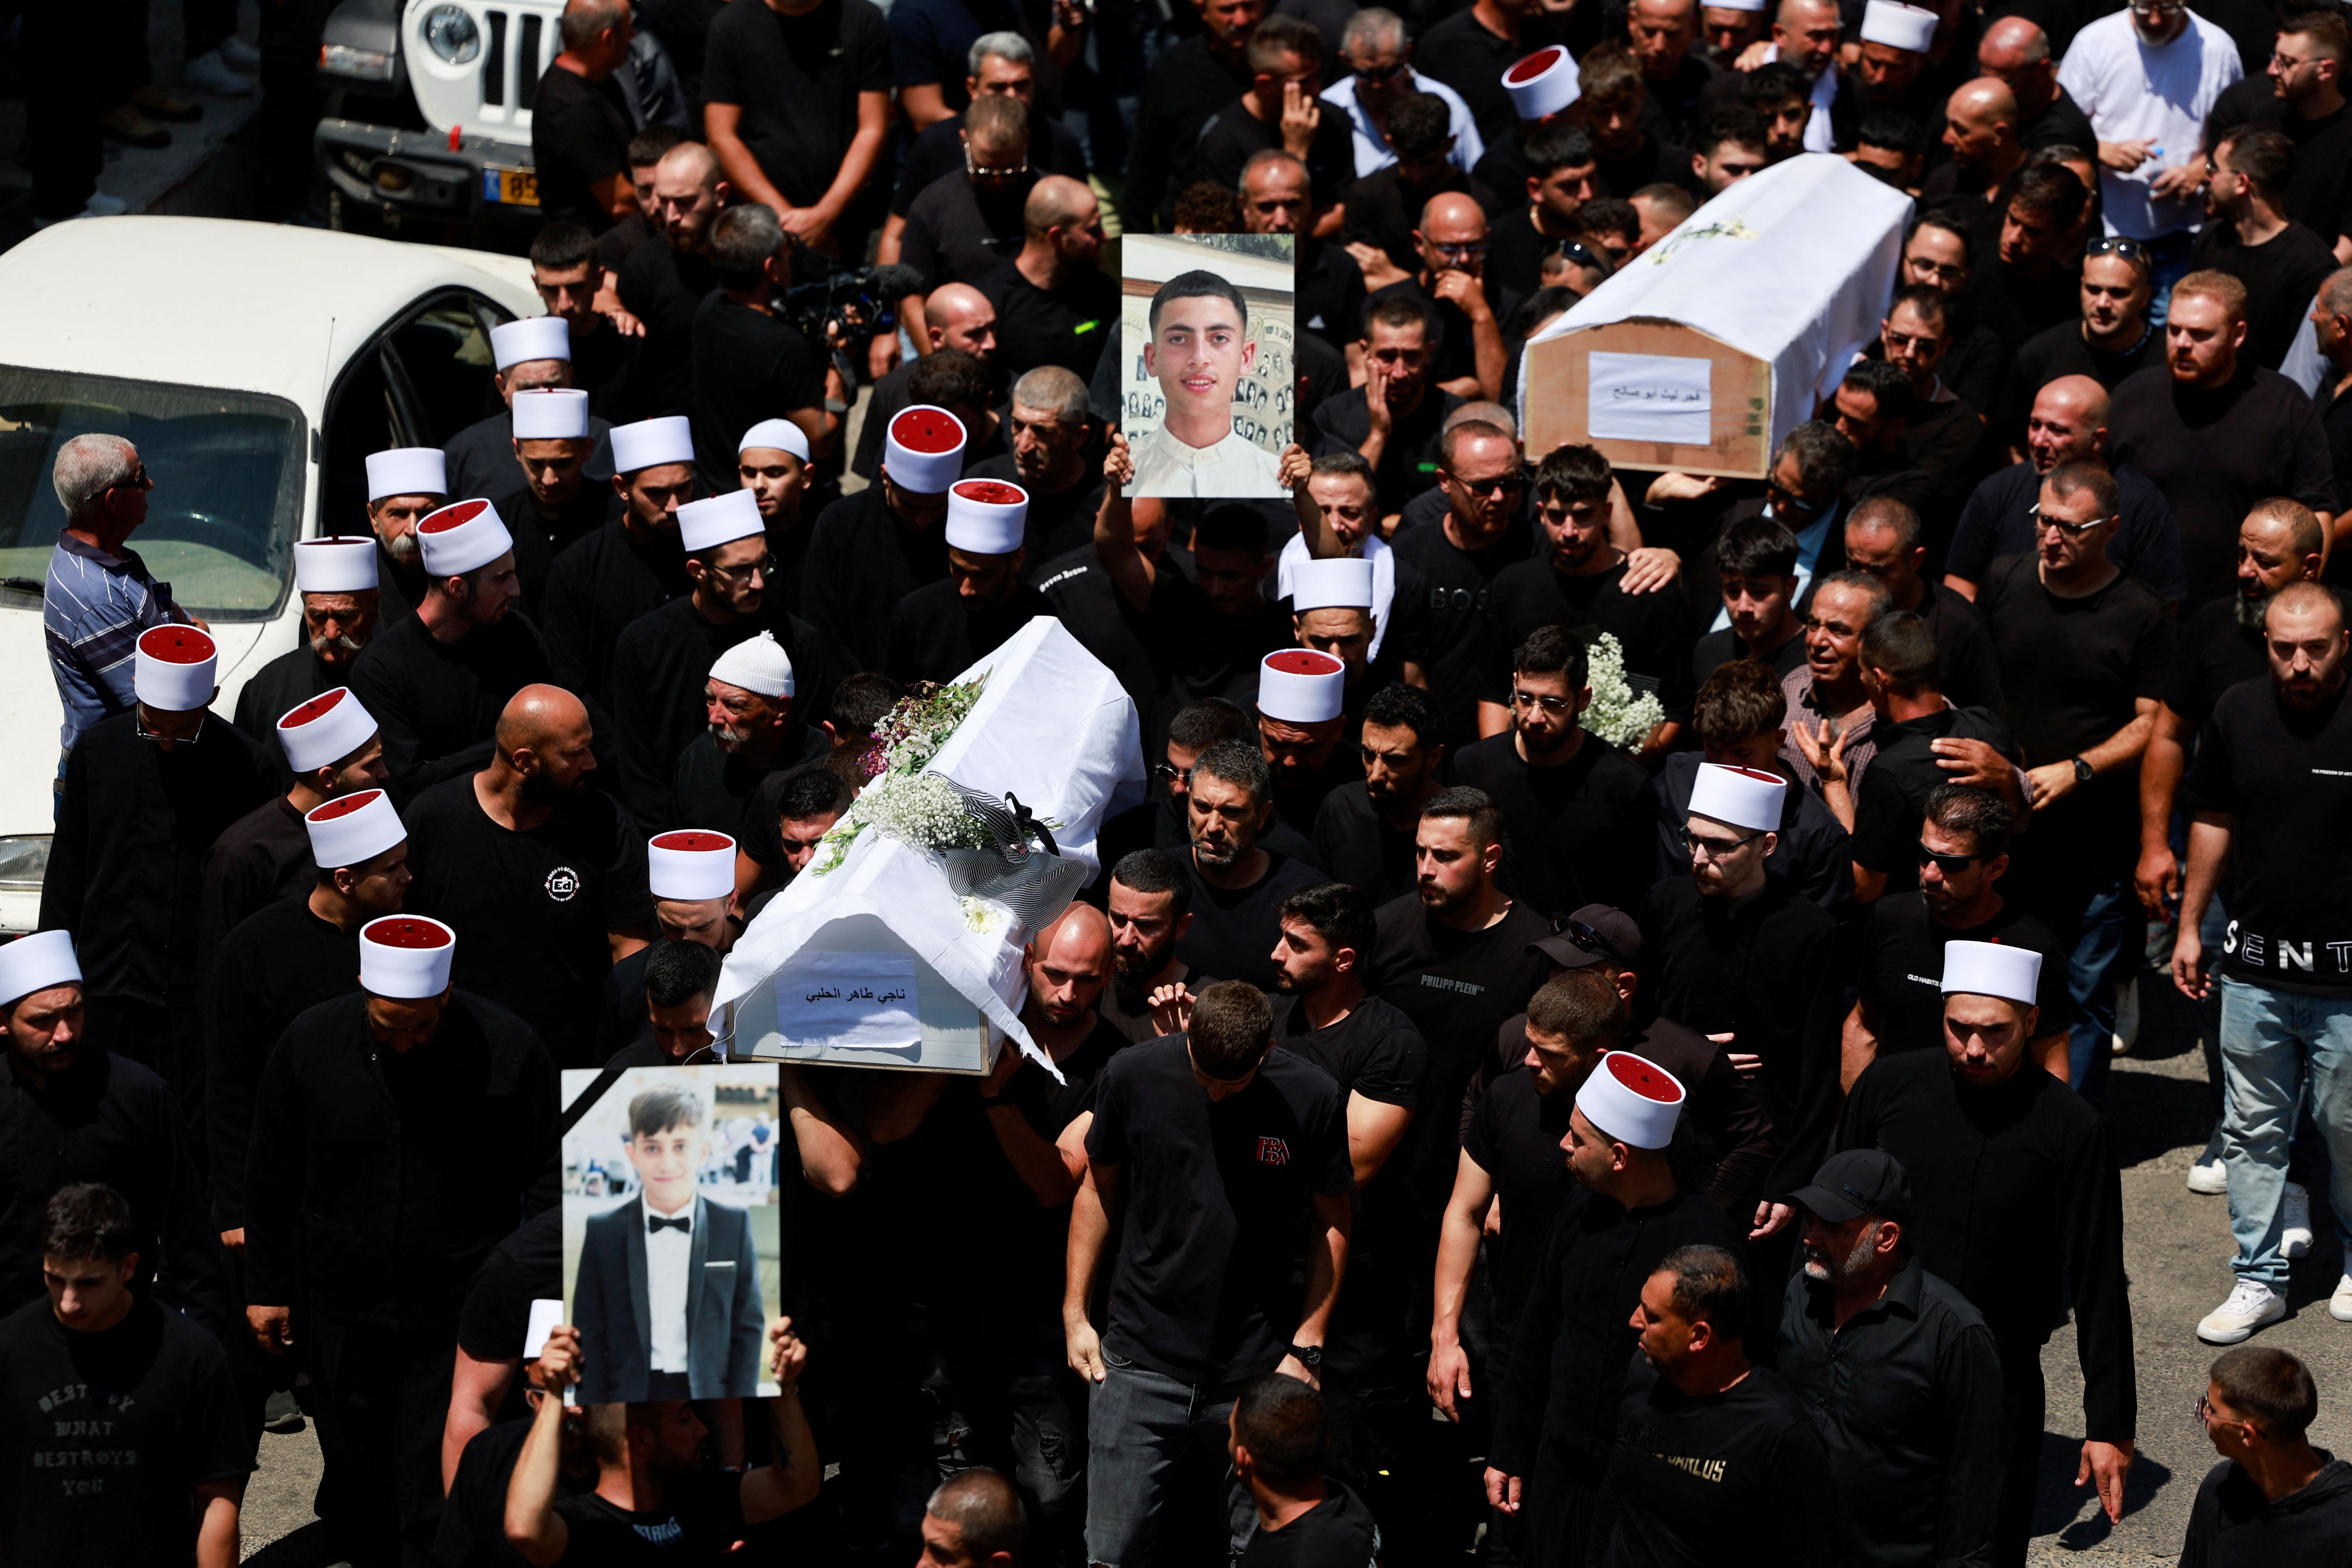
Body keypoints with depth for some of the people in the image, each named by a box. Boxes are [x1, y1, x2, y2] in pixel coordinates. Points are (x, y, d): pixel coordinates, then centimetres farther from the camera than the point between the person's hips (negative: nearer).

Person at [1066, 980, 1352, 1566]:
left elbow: (1332, 1223, 5)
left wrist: (1307, 1347, 1)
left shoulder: (1311, 1097, -6)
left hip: (1259, 1372, 0)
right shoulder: (1133, 1076, -4)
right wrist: (1075, 1312, 9)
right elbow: (1098, 1189, 10)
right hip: (1141, 1363, 1)